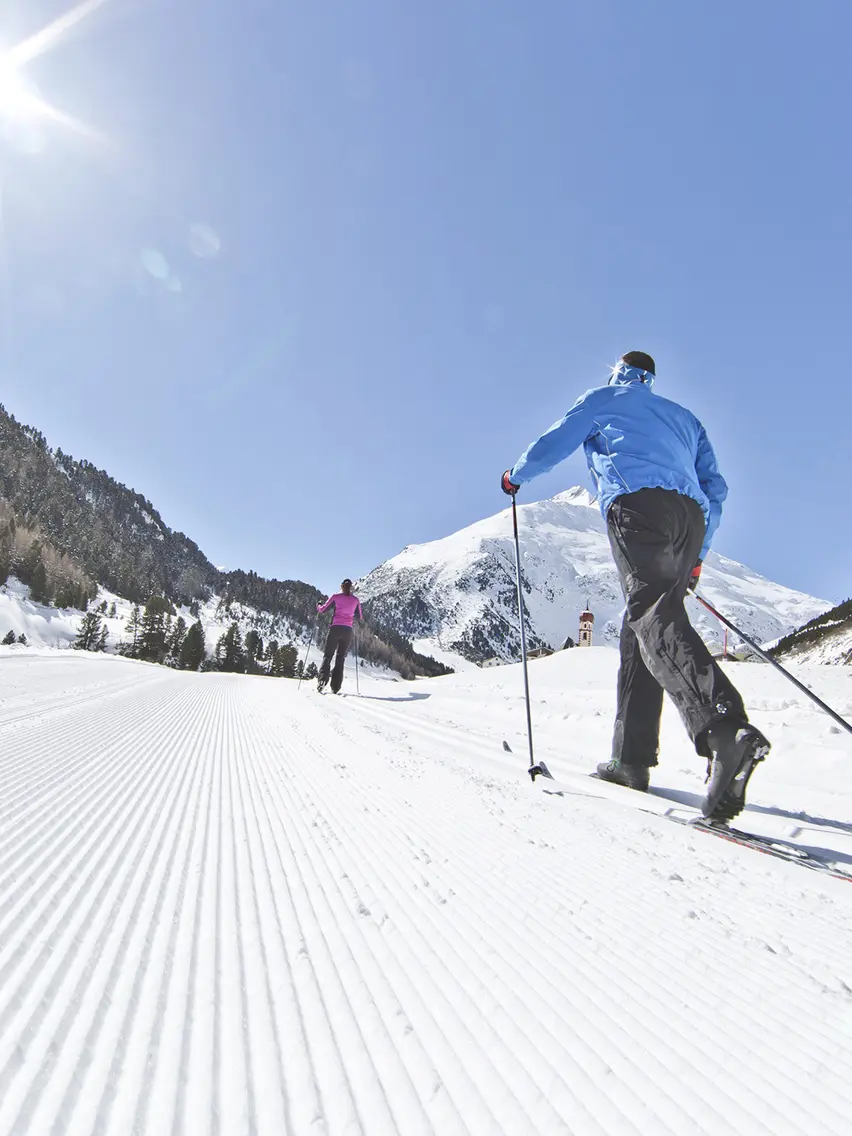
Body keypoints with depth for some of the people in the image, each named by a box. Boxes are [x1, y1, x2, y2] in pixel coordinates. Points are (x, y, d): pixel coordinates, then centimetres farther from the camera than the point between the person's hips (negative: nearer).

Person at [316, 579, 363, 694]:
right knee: (341, 658, 8)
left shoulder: (335, 597, 2)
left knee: (327, 655, 7)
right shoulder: (355, 600, 7)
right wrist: (360, 619, 33)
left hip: (335, 628, -1)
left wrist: (318, 606, 24)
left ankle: (322, 680, -12)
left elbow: (322, 610, 3)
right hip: (348, 630, 2)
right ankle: (335, 687, 2)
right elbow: (360, 619, 10)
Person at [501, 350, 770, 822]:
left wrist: (515, 475, 37)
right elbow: (715, 487, 26)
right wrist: (697, 555, 28)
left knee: (653, 613, -22)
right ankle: (631, 757, 4)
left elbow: (549, 447, 16)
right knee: (639, 631, 5)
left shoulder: (602, 399, 22)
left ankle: (724, 729, -44)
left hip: (638, 505, -6)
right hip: (690, 515, 6)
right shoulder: (683, 416, 36)